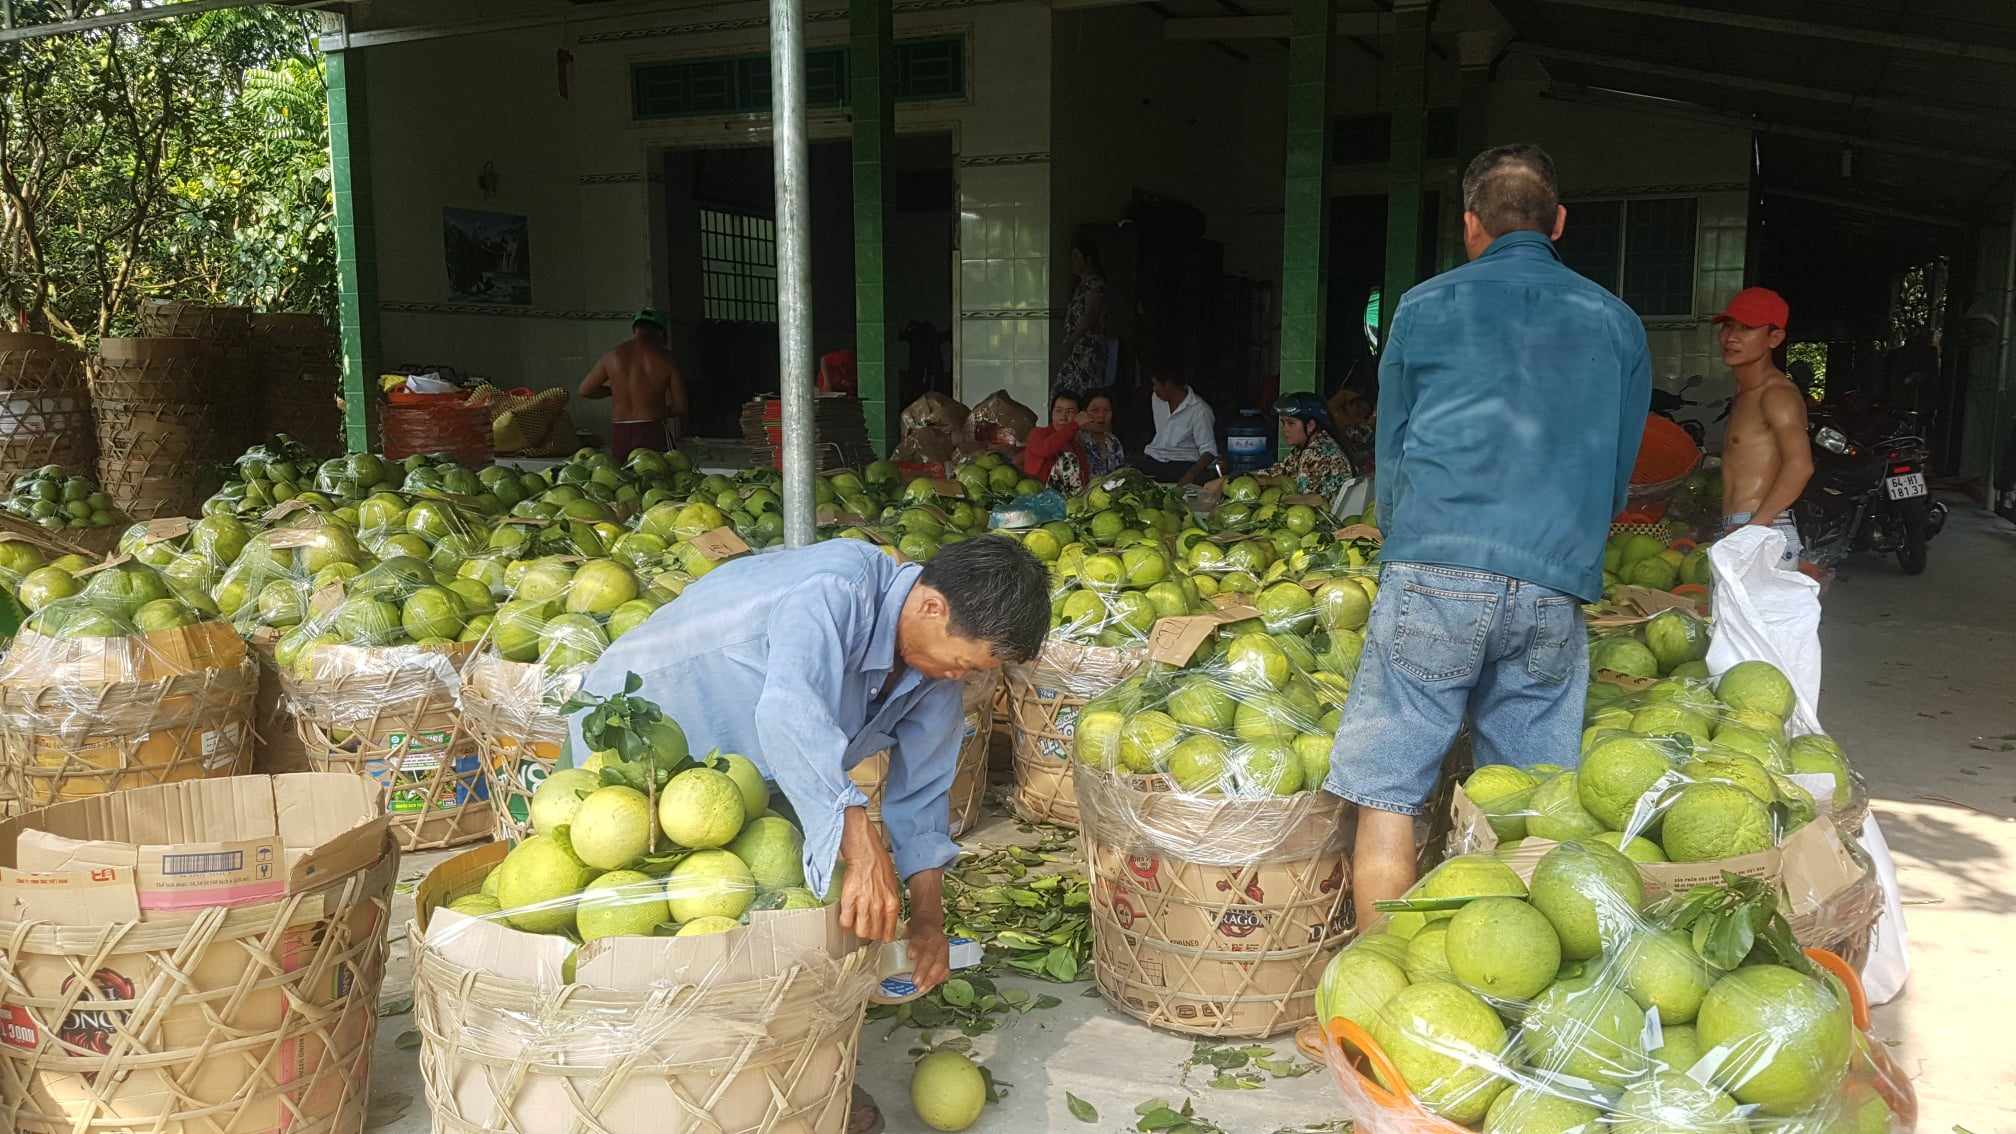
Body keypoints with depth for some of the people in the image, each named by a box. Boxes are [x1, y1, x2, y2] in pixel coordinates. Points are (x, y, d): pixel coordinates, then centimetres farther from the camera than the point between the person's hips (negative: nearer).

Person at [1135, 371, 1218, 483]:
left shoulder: (1200, 410, -12)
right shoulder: (1157, 399, 10)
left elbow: (1208, 451, -17)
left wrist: (1191, 475, -33)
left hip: (1181, 462, -5)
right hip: (1153, 457, 5)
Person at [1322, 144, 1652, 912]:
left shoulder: (1425, 308, 9)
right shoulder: (1617, 322, 17)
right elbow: (1618, 474, 23)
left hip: (1435, 571, -3)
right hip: (1557, 587, 4)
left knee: (1387, 798, 0)